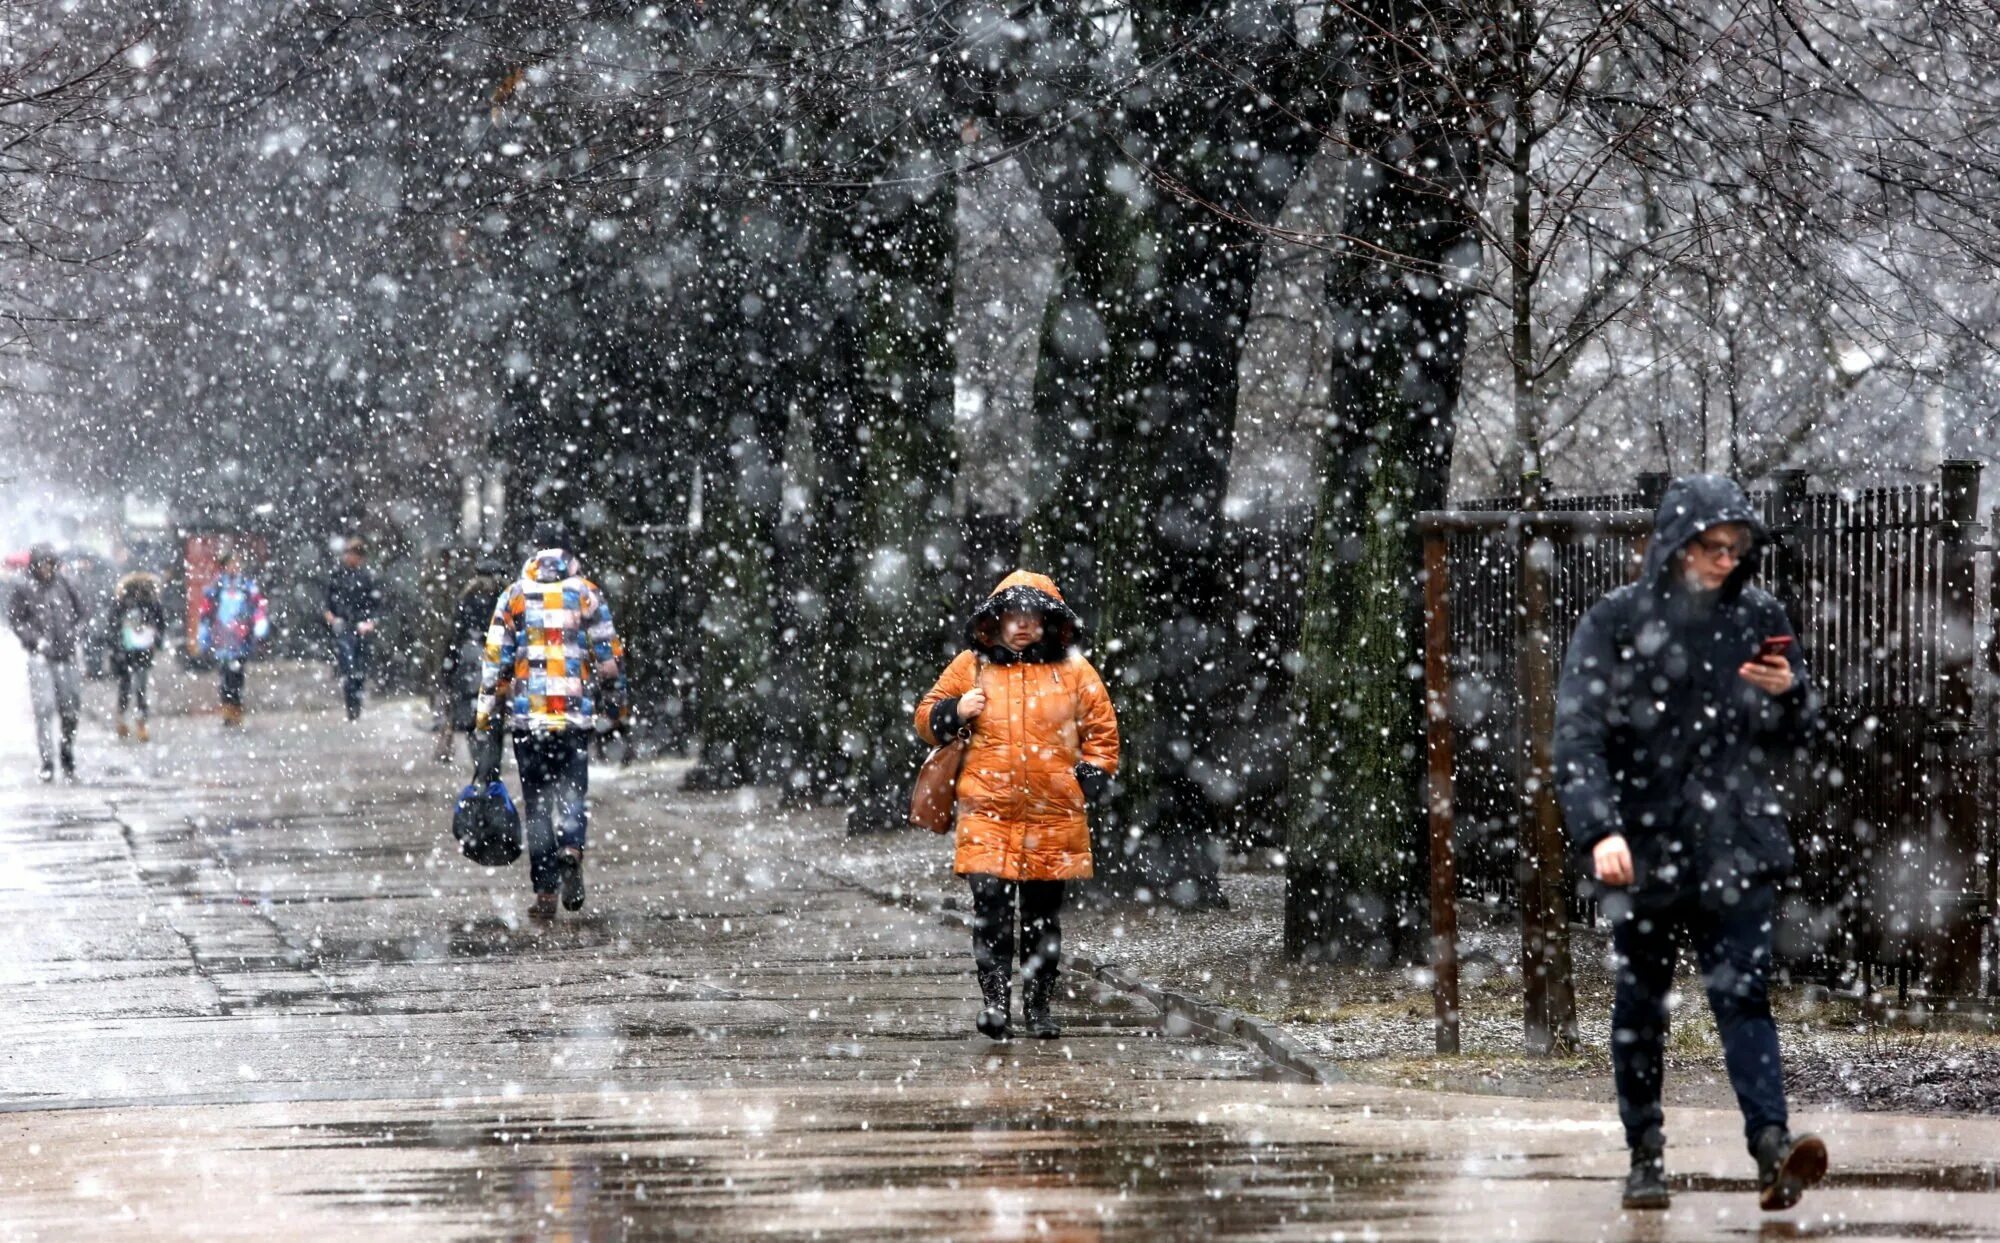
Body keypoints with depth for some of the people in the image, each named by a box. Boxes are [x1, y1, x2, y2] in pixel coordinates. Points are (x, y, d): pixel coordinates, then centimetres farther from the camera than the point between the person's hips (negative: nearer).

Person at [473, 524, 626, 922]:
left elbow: (494, 664, 1)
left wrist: (485, 725, 4)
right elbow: (610, 657, 2)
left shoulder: (514, 597, 3)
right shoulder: (586, 595, 2)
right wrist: (614, 704, 18)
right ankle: (571, 850, -18)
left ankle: (545, 891, 4)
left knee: (537, 800, 7)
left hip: (527, 715, 0)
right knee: (572, 786, 11)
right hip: (577, 716, 0)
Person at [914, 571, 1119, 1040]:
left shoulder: (1073, 671, 8)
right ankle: (994, 1003, -12)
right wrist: (954, 712, -8)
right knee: (990, 905, -14)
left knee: (1044, 914, 6)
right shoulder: (971, 667, 7)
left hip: (1054, 815, 1)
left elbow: (1102, 730, 14)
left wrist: (1092, 777, 1)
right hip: (988, 811, -1)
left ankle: (1037, 1006, 16)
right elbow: (926, 719, 13)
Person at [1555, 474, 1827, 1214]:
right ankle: (1645, 1155, 18)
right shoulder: (1616, 623, -2)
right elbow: (1577, 736, -9)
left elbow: (1796, 736, 16)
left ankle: (1772, 1147, -22)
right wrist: (1600, 830, -23)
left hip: (1737, 848, 1)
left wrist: (1789, 694, -8)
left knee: (1743, 994, -11)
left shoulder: (1759, 620, 7)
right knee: (1639, 1007, 8)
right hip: (1642, 848, -1)